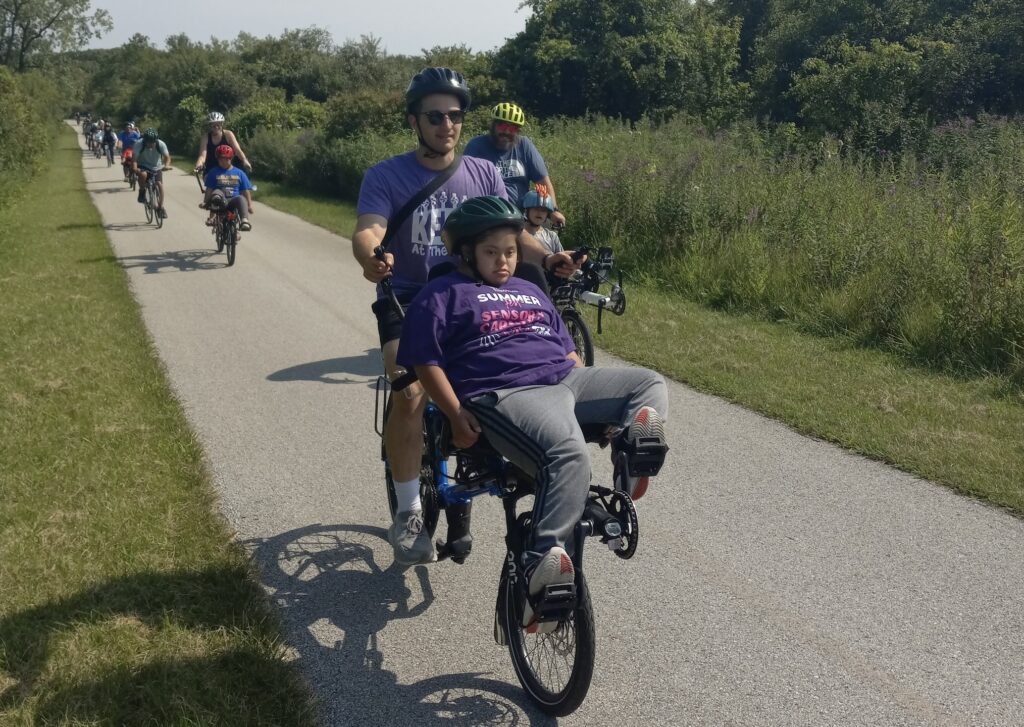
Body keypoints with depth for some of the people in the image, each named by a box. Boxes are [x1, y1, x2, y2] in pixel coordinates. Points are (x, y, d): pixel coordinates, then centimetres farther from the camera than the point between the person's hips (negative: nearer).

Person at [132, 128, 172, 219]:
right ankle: (142, 192, -9)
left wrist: (167, 165, -45)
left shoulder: (161, 144, -21)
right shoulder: (139, 144, -25)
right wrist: (134, 168, -48)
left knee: (159, 184, -15)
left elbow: (167, 156, -24)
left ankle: (160, 207, -1)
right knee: (143, 174, -34)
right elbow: (134, 158, -30)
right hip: (143, 166, -2)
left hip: (156, 167, 2)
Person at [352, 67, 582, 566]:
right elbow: (367, 231, -20)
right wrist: (371, 259, -45)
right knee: (411, 393, -25)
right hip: (407, 301, -3)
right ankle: (406, 515, -10)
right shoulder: (385, 176, -5)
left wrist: (548, 258, -22)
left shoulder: (483, 174, 6)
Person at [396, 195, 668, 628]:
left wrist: (594, 396, 16)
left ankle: (632, 445, -29)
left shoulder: (530, 292, 31)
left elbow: (567, 349, 32)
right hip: (505, 395, -8)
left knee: (650, 385, -1)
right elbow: (425, 361, 0)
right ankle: (542, 568, -46)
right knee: (569, 455, -36)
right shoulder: (444, 294, 10)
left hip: (566, 381, 8)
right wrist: (456, 416, -12)